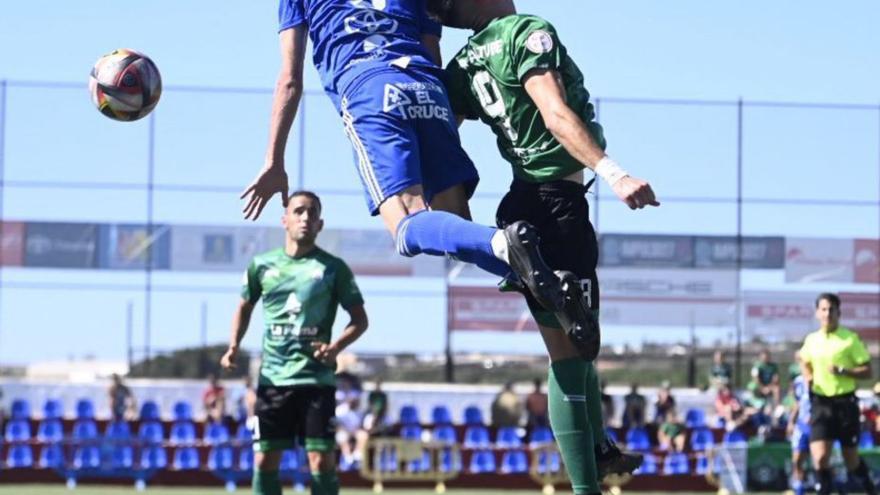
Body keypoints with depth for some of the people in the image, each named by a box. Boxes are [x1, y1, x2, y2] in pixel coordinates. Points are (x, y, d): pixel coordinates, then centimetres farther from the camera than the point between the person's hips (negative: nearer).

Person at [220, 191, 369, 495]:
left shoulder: (333, 268, 0)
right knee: (264, 460, 1)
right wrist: (234, 346, 5)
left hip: (316, 379, -2)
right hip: (272, 378, 2)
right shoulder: (262, 265, 7)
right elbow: (245, 307, 22)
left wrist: (336, 347, -15)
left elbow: (359, 319, 4)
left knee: (322, 460, -7)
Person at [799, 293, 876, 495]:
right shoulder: (811, 340, 7)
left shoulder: (850, 339, -5)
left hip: (845, 402, -3)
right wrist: (808, 377, 5)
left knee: (852, 461, 8)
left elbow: (867, 371, -6)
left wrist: (842, 371, -21)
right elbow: (805, 363, 27)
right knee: (820, 457, -12)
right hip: (820, 403, 3)